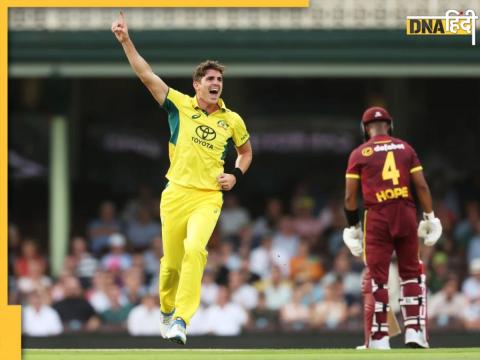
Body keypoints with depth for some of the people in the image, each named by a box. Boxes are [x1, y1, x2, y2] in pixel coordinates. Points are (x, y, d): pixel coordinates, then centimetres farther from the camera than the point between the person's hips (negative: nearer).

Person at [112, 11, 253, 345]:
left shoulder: (232, 120, 8)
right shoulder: (180, 105, 3)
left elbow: (246, 151, 25)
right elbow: (147, 74, -2)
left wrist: (236, 175, 6)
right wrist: (126, 40, -9)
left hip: (208, 197, 0)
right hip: (176, 193, 0)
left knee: (194, 249, -24)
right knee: (172, 261, 3)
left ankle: (181, 320, -25)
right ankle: (167, 310, 32)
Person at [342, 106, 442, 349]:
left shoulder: (359, 154, 3)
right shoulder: (405, 148, 9)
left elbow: (350, 195, 0)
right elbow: (422, 186, 3)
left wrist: (353, 227, 7)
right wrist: (430, 218, 8)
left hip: (377, 217, -2)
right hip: (406, 214, 2)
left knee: (377, 277, 1)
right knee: (411, 272, 13)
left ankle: (380, 338, -1)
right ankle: (414, 331, 7)